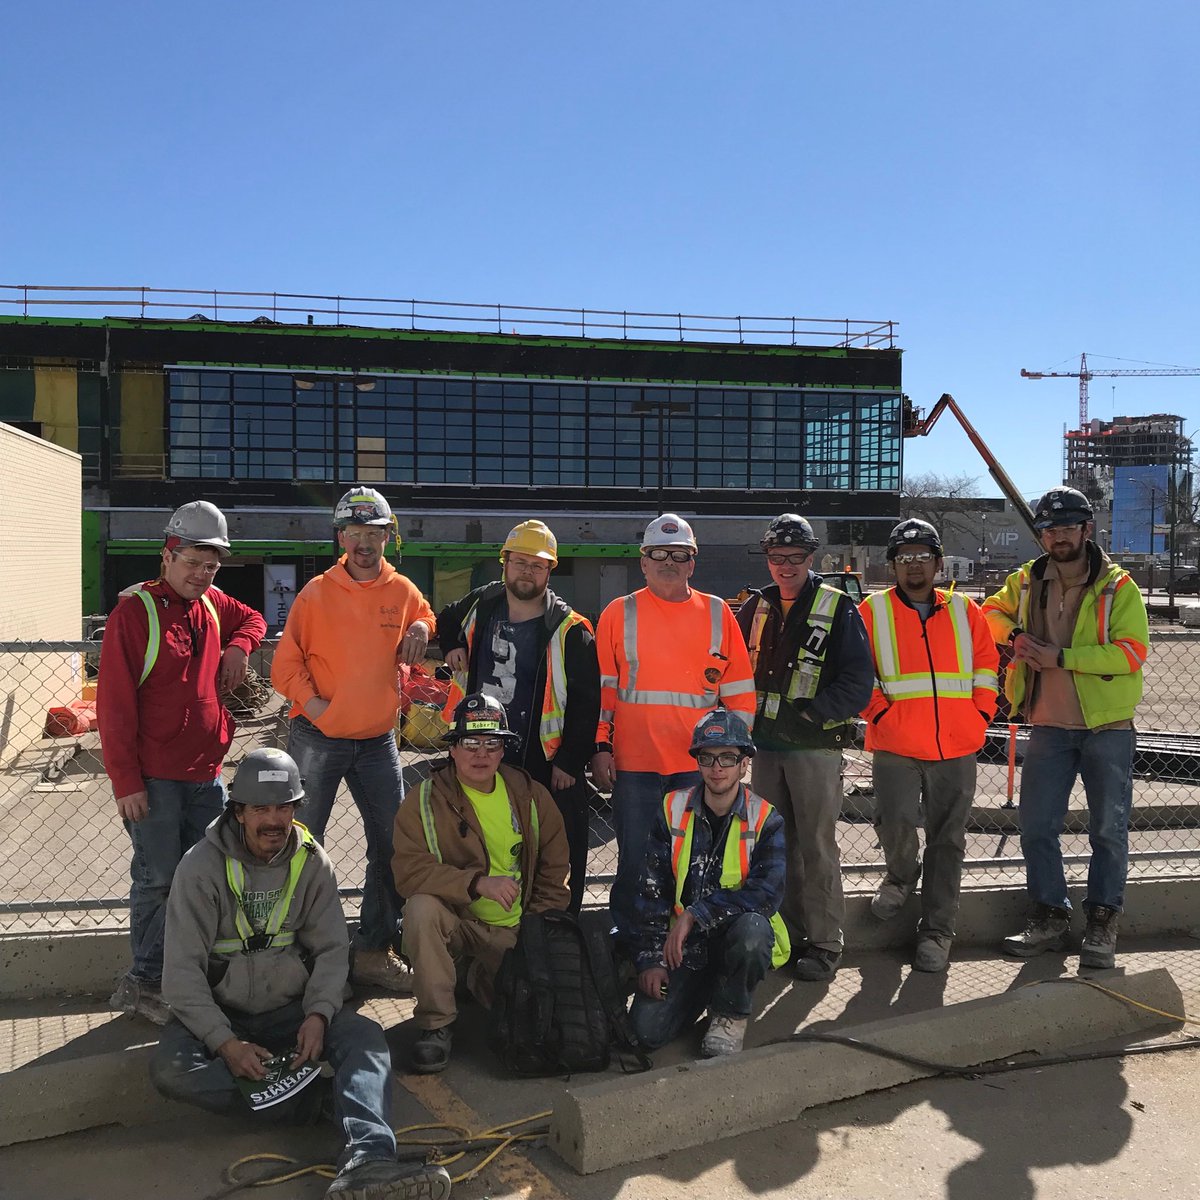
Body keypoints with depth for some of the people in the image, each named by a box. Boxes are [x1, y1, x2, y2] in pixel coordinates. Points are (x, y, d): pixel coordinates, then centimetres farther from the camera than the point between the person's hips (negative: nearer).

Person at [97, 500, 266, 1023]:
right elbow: (114, 705, -13)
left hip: (207, 773, 7)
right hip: (156, 778, -6)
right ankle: (145, 983, 13)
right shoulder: (135, 611, -11)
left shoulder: (212, 604, 8)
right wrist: (126, 782, -15)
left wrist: (238, 646, 7)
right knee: (157, 879, -1)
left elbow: (252, 619, 31)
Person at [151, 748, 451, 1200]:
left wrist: (318, 1014, -19)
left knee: (366, 1036, -25)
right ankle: (316, 1102, -24)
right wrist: (225, 1043, -23)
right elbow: (182, 971, -13)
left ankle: (365, 1163, -45)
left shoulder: (312, 862, -1)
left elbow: (331, 950, 0)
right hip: (219, 1014, -2)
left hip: (290, 1010, 2)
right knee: (170, 1069, -33)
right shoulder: (202, 866, -11)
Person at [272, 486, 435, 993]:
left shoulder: (403, 591, 4)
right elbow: (286, 662, -2)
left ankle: (374, 950, 18)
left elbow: (426, 619, 24)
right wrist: (311, 702, -16)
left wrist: (420, 629, 1)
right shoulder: (317, 593, -5)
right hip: (317, 739, -3)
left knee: (393, 847, 4)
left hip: (377, 741, 3)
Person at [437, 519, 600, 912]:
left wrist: (570, 762, -13)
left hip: (543, 766, -5)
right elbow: (447, 619, 28)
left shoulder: (569, 630, -12)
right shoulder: (481, 604, 4)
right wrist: (452, 647, 8)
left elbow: (586, 703, -11)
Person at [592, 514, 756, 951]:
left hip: (700, 764, 1)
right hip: (634, 763, -1)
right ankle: (628, 947, 23)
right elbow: (601, 688, 4)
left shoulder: (717, 613, 7)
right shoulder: (619, 614, 4)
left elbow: (739, 689, 9)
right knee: (635, 862, 7)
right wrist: (600, 746, -3)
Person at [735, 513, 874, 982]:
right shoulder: (754, 608, 12)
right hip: (765, 745, 5)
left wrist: (811, 711, -19)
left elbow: (858, 680, -9)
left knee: (817, 847, -2)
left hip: (815, 746, -5)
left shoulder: (837, 608, -2)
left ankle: (824, 943, 8)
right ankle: (784, 937, 23)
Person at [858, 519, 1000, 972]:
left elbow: (987, 664, 15)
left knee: (947, 840, 5)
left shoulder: (964, 611, 12)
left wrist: (980, 714, 5)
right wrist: (880, 713, -9)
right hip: (896, 746, -2)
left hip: (956, 748, 3)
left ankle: (936, 931, 17)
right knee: (896, 821, -18)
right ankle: (902, 876, 17)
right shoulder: (872, 611, 4)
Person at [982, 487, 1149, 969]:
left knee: (1109, 829, 5)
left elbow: (1133, 650, -17)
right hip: (1049, 725, 4)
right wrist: (1014, 634, -2)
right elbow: (993, 611, 21)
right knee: (1036, 826, 6)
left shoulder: (1117, 586, -7)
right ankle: (1049, 917, 21)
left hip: (1107, 726, -3)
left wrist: (1061, 657, -22)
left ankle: (1102, 922, 19)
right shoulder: (1027, 581, 5)